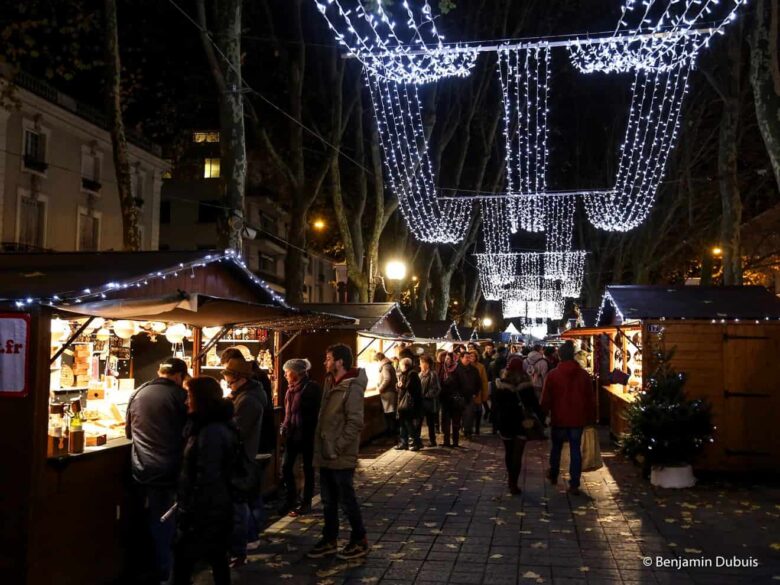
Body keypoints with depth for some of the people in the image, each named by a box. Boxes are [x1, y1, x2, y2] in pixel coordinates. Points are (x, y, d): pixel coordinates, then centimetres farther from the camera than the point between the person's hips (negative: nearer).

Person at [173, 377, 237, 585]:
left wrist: (190, 513, -19)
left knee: (183, 561, 1)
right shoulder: (218, 426, 8)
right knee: (217, 557, 18)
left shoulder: (211, 432, -24)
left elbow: (207, 479, -25)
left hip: (205, 510, -10)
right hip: (216, 506, 10)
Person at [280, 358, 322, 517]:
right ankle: (292, 499, 23)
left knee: (307, 468, 6)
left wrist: (302, 430, -18)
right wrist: (285, 426, 8)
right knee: (286, 467, 6)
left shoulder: (311, 387, -15)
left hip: (306, 434, -7)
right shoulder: (291, 388, 9)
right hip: (292, 434, 7)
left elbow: (315, 413, -16)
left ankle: (306, 503, 17)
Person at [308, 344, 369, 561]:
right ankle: (329, 541, 28)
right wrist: (321, 446, 11)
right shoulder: (331, 383, 9)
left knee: (346, 500, 4)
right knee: (328, 500, 16)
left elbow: (355, 423, -22)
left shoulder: (352, 388, -18)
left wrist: (337, 447, -20)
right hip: (326, 455, 8)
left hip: (341, 457, -8)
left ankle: (359, 542, 18)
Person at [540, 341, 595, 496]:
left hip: (559, 418, -1)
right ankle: (574, 484, 1)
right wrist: (589, 417, 12)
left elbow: (546, 399, -6)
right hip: (578, 418, 1)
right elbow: (590, 398, 3)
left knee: (556, 447, 18)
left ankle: (553, 476, 31)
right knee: (575, 449, 4)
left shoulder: (553, 375, -10)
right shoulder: (584, 374, -2)